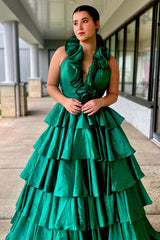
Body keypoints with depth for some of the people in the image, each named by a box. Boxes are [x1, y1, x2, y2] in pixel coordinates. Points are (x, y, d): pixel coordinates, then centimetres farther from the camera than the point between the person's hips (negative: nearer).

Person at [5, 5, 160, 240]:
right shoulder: (62, 52, -1)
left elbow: (113, 94, 9)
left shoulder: (110, 61, 1)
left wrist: (100, 102, -13)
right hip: (66, 124, 0)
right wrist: (64, 100, -12)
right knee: (62, 182, 7)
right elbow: (51, 85, 7)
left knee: (105, 183, 7)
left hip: (99, 125, 1)